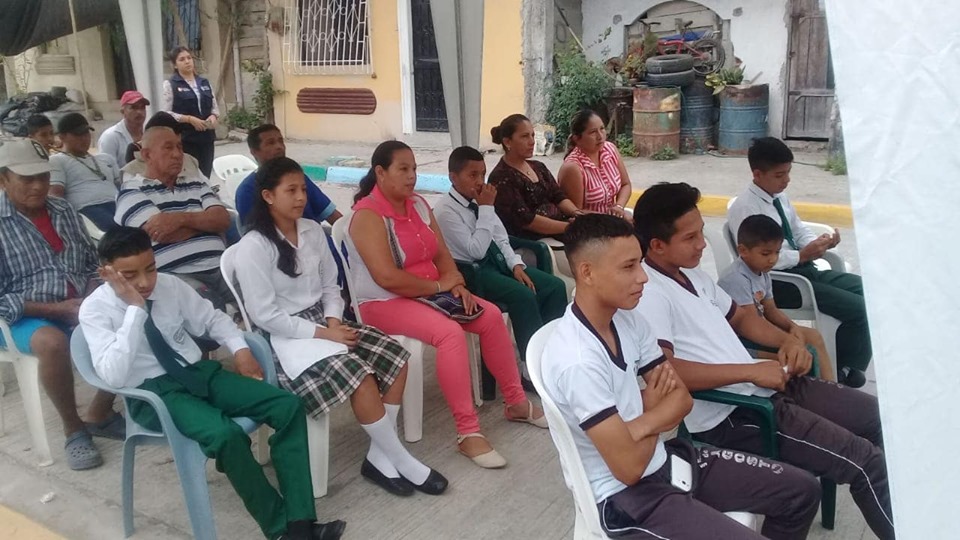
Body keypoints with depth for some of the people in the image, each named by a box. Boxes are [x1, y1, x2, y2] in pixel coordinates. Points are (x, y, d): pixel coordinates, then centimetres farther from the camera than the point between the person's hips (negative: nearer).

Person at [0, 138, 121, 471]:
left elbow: (92, 263, 16)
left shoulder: (63, 211, 10)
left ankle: (99, 414, 0)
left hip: (81, 306, 5)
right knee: (53, 342, -38)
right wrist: (57, 308, -20)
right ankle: (73, 429, -13)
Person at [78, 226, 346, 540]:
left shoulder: (170, 285, 3)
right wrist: (135, 308, -23)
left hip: (198, 372, 6)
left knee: (289, 406, -15)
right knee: (226, 435, -35)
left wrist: (239, 348, -2)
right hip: (152, 393, -5)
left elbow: (211, 318, 17)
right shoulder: (95, 309, -9)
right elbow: (113, 376, -22)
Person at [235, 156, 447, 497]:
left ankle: (379, 456, -4)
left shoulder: (313, 230, 7)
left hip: (325, 322, 7)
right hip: (286, 335, -7)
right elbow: (264, 314, -16)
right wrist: (321, 333, -18)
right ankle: (402, 461, -8)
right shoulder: (253, 246, -13)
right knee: (361, 377, -27)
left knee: (396, 358, -11)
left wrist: (334, 321, -8)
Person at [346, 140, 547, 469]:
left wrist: (456, 285, -10)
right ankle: (468, 432, -25)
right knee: (450, 332, -32)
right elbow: (387, 278, -26)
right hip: (384, 303, -8)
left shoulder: (418, 204, 9)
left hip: (428, 292, 8)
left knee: (491, 316, -6)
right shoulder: (368, 215, -16)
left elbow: (442, 255, 10)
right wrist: (440, 285, -17)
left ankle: (517, 403, 8)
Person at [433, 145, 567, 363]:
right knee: (524, 296, -29)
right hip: (472, 272, -8)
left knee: (555, 286, -8)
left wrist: (516, 264, -6)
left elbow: (501, 240, 12)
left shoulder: (478, 201, 9)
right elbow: (476, 250, -20)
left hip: (498, 262, 8)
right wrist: (486, 208, -17)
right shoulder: (445, 210, -13)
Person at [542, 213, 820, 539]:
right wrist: (653, 408, -6)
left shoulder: (628, 319, -3)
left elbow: (682, 399, 2)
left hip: (664, 460, 8)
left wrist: (640, 425, -19)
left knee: (802, 491, 10)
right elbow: (630, 467, -24)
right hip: (626, 495, -8)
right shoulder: (577, 362, -29)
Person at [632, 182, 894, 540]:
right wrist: (751, 371, -25)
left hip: (765, 386, 10)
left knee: (877, 415, 13)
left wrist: (787, 340, 6)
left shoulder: (691, 273, 13)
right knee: (868, 463, -12)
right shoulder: (647, 293, -18)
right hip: (728, 415, -10)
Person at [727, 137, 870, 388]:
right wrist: (803, 255, -24)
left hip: (804, 270, 9)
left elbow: (799, 231, 18)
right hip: (778, 281, -9)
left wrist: (820, 242, -5)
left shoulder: (779, 196, 9)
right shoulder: (744, 208, -17)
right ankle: (843, 369, 10)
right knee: (857, 308, -15)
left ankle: (847, 365, 16)